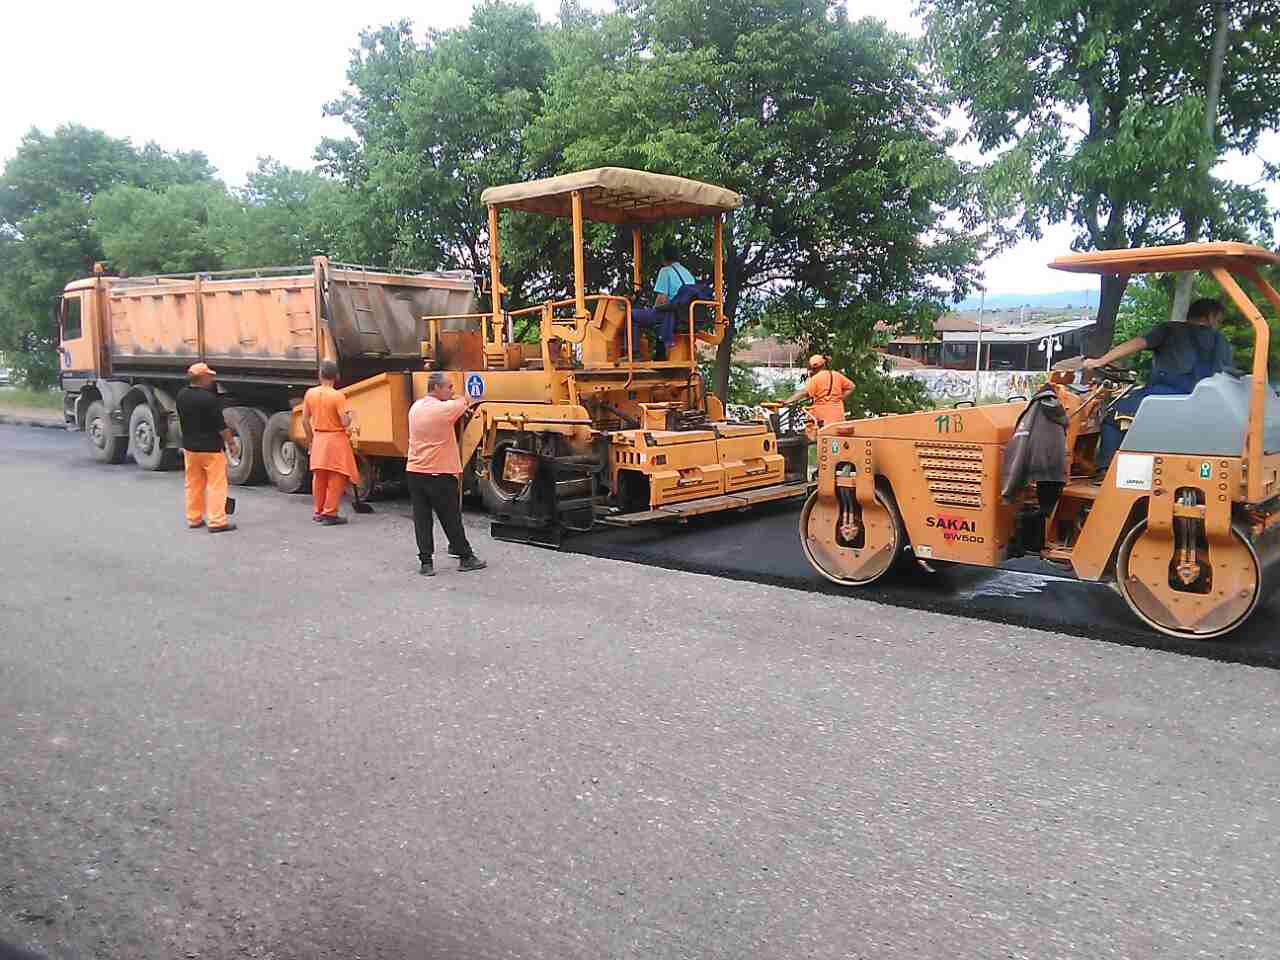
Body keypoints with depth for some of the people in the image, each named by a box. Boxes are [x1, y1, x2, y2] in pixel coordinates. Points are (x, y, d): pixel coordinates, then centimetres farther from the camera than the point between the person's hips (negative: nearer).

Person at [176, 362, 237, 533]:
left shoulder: (182, 395, 2)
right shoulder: (209, 398, -21)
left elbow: (184, 418, 14)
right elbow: (221, 425, -16)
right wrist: (231, 442, -5)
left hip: (189, 446, 7)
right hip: (211, 448, -7)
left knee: (193, 485, 15)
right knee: (215, 485, -3)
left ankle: (194, 518, 21)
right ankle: (216, 521, -5)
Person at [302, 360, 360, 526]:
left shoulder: (310, 393, 0)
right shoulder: (338, 396, -15)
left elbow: (305, 420, 6)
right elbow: (345, 422, -19)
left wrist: (310, 439, 17)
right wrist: (351, 416, 3)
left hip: (318, 439, 5)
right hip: (336, 439, -5)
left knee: (319, 477, 15)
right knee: (336, 478, 3)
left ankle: (318, 512, 24)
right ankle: (330, 513, 2)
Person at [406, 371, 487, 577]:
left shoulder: (415, 408, 7)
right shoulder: (445, 409, -14)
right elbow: (466, 403, 4)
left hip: (414, 472, 6)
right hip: (440, 475, -6)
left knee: (422, 519, 7)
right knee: (452, 519, 5)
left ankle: (426, 562, 7)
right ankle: (466, 557, 17)